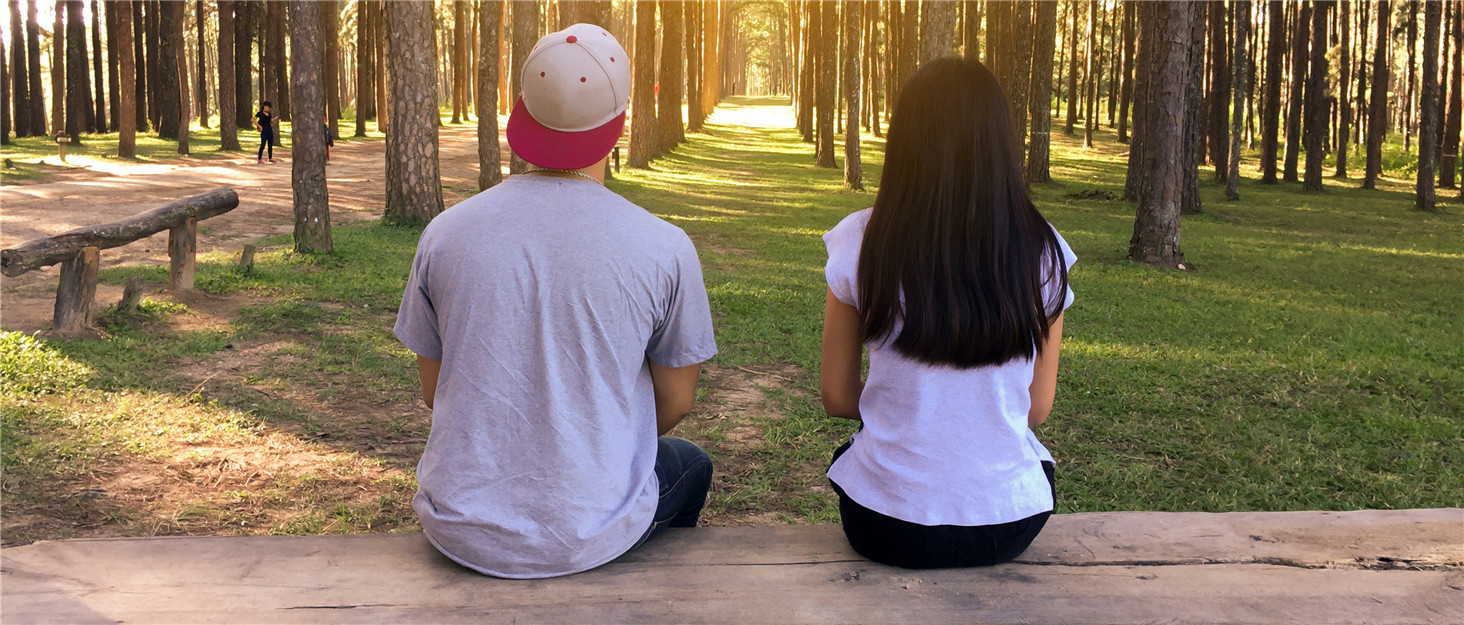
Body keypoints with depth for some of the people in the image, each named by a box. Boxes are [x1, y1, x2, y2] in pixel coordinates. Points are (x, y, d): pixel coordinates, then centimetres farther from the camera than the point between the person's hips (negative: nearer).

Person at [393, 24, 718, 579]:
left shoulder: (445, 233, -6)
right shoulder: (663, 248, -12)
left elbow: (434, 391, 6)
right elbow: (675, 403, 0)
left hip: (462, 533, 2)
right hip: (591, 536, -2)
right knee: (691, 465, 32)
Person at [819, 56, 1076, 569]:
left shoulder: (862, 242, -11)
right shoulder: (1042, 252, -8)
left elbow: (837, 397, -1)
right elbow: (1037, 409, 2)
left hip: (884, 526, -1)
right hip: (1008, 526, 1)